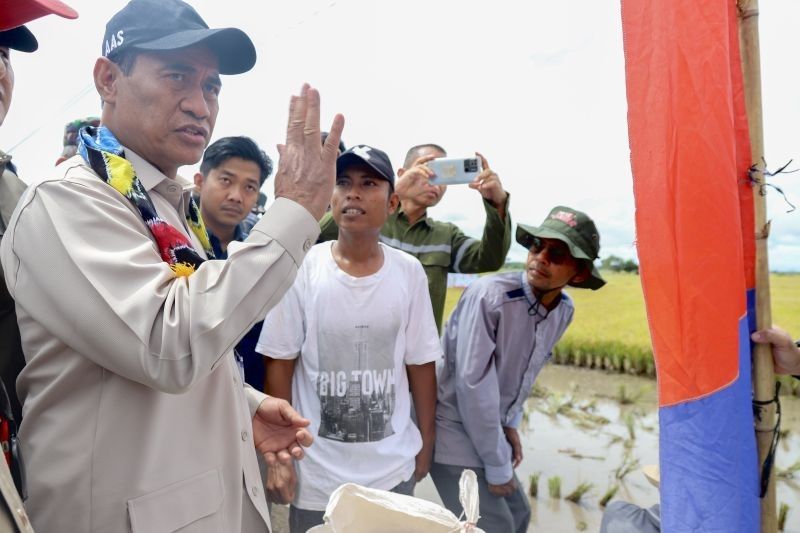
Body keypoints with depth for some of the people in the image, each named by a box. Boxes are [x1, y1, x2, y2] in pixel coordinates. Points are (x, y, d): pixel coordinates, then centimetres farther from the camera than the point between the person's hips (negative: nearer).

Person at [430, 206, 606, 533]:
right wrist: (497, 466, -16)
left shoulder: (564, 311, -4)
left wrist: (510, 425, 9)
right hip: (456, 432, -7)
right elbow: (473, 385, -25)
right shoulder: (489, 296, -28)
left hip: (491, 429, 7)